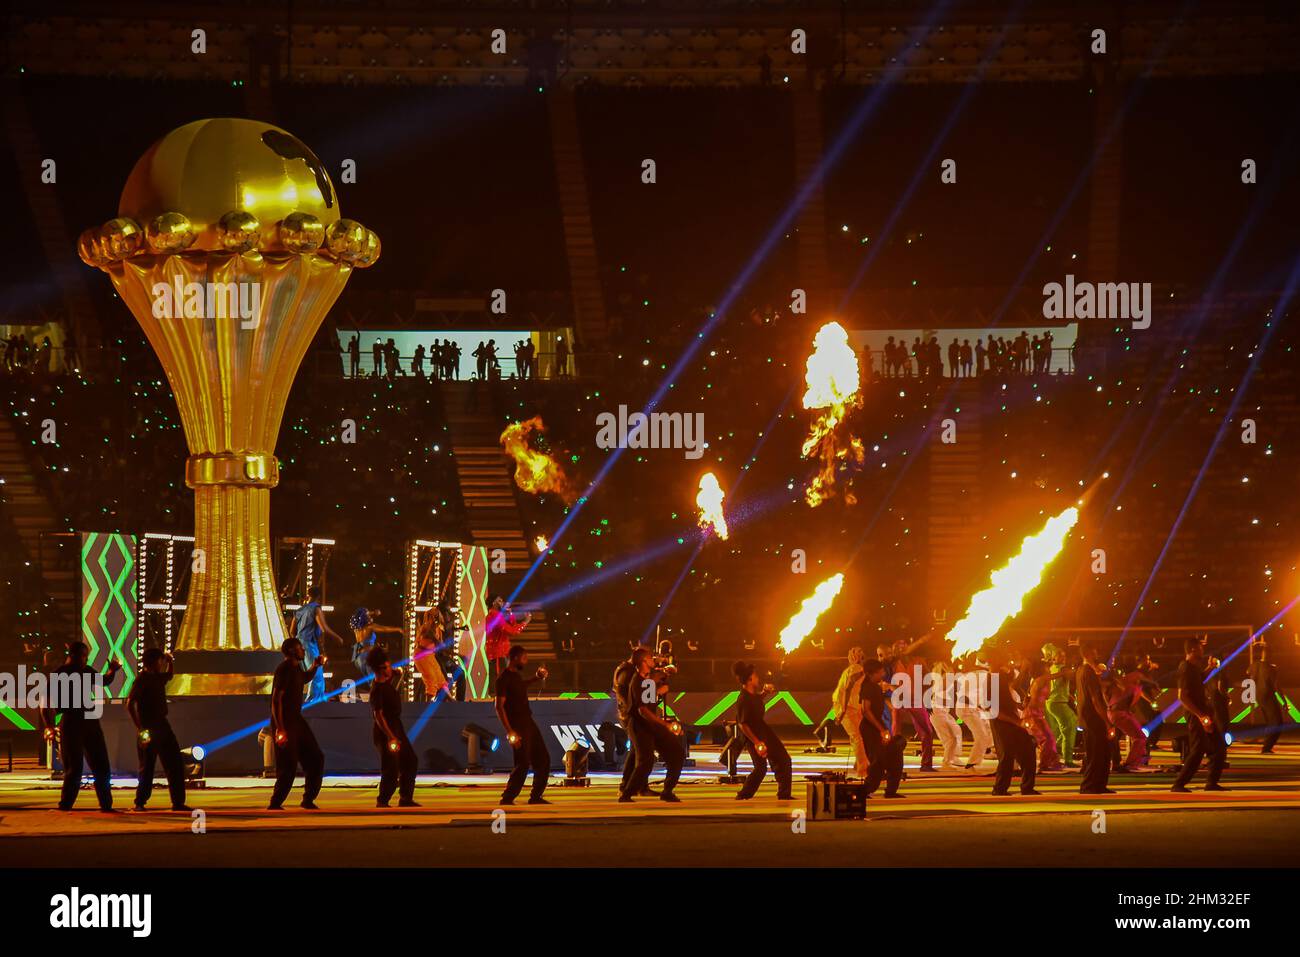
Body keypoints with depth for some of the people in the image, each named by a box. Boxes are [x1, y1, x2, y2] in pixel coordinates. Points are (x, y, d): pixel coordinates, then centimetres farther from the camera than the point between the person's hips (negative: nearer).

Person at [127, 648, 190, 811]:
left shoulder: (157, 677, 13)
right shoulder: (142, 679, -11)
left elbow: (169, 676, 39)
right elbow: (130, 704, -18)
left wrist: (170, 662, 19)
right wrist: (139, 727, -22)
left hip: (161, 725, 8)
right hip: (148, 729, -8)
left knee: (175, 765, 4)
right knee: (147, 767, -3)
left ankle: (178, 802, 8)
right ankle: (140, 803, 5)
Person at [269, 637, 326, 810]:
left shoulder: (296, 668, 12)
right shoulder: (284, 669, -15)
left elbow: (304, 679, 39)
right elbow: (276, 699, -22)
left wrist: (315, 666, 20)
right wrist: (280, 729, -27)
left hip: (296, 720, 9)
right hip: (285, 723, -9)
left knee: (315, 758, 9)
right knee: (288, 766, -9)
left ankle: (308, 800, 17)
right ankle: (274, 805, 0)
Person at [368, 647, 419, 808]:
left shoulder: (388, 680, 4)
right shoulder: (377, 689, -22)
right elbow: (378, 716, -27)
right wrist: (391, 737, -30)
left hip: (397, 728, 10)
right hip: (386, 733, -10)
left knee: (409, 761, 15)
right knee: (391, 770, -8)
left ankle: (405, 798, 22)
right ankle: (382, 803, 3)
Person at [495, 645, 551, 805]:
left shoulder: (516, 675, 12)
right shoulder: (503, 678, -15)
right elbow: (499, 707, -19)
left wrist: (535, 678, 23)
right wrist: (510, 732, -24)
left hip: (528, 723, 9)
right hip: (517, 726, -9)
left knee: (543, 759, 9)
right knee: (523, 763, -11)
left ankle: (536, 797, 18)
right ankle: (507, 798, -1)